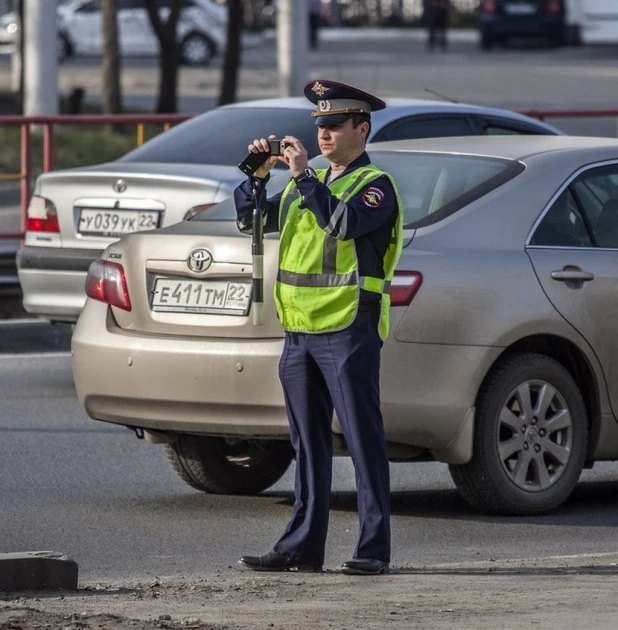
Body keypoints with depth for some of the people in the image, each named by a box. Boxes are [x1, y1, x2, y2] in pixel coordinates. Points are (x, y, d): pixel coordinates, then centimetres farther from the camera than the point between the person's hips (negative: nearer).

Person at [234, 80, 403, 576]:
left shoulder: (374, 185, -4)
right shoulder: (313, 180, 17)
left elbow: (343, 223, -23)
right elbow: (251, 220, 15)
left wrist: (303, 177, -21)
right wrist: (259, 176, -1)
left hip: (348, 332, -7)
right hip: (300, 330, 7)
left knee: (363, 440, -6)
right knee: (308, 444, 10)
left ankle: (375, 548, -5)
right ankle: (303, 547, 13)